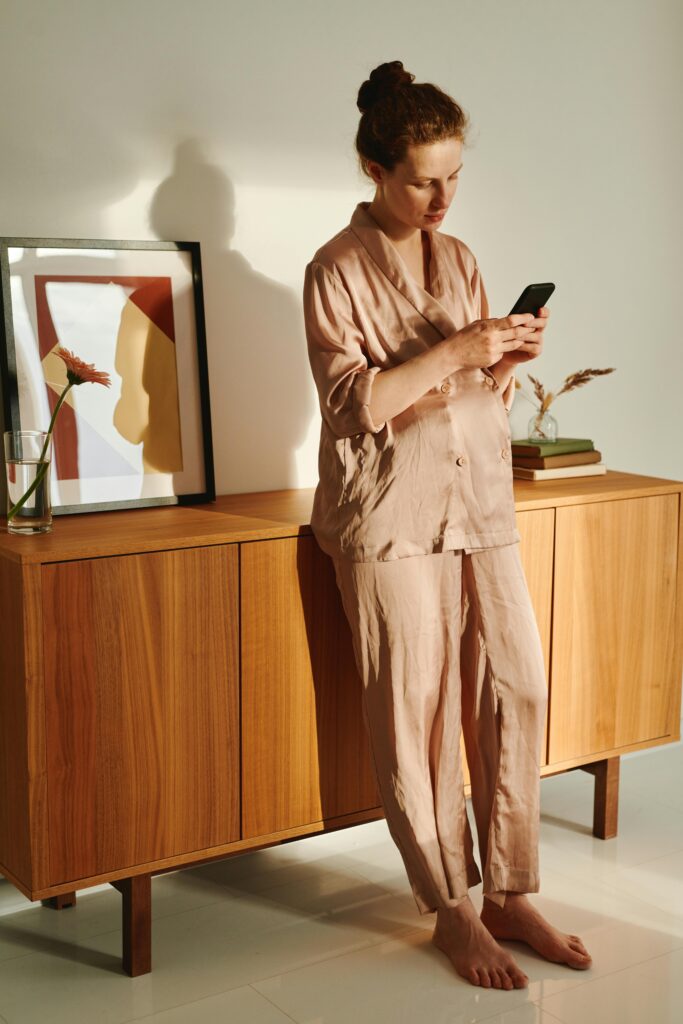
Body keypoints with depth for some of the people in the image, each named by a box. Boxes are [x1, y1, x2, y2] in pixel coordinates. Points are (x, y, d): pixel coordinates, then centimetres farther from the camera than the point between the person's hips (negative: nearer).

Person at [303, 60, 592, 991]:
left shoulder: (458, 259, 13)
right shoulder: (337, 270, -5)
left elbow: (484, 395, 15)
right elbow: (354, 402, -14)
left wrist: (510, 360, -6)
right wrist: (457, 349, -18)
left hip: (481, 503, 6)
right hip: (391, 515, -6)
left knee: (517, 692, 3)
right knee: (416, 714, 0)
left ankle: (509, 894, 17)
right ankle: (452, 911, 15)